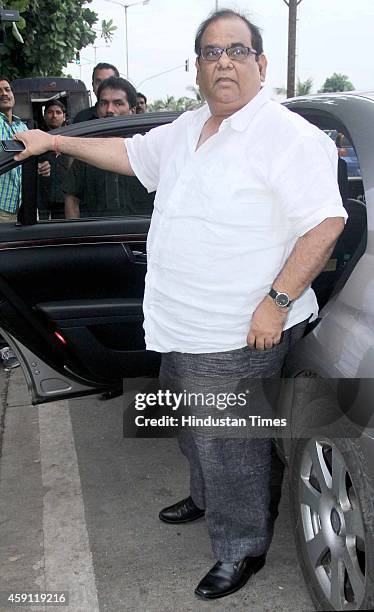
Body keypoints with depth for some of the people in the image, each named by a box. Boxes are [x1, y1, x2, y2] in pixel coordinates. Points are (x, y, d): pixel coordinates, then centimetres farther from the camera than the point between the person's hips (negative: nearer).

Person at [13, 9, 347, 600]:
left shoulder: (288, 136, -16)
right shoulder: (186, 130, 10)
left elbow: (327, 221, -21)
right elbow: (129, 154, 22)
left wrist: (278, 301, -26)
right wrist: (53, 141, 19)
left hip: (237, 335, -8)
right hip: (184, 328, 9)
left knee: (228, 447, 4)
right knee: (195, 430, 26)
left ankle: (243, 549, 26)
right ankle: (206, 498, 51)